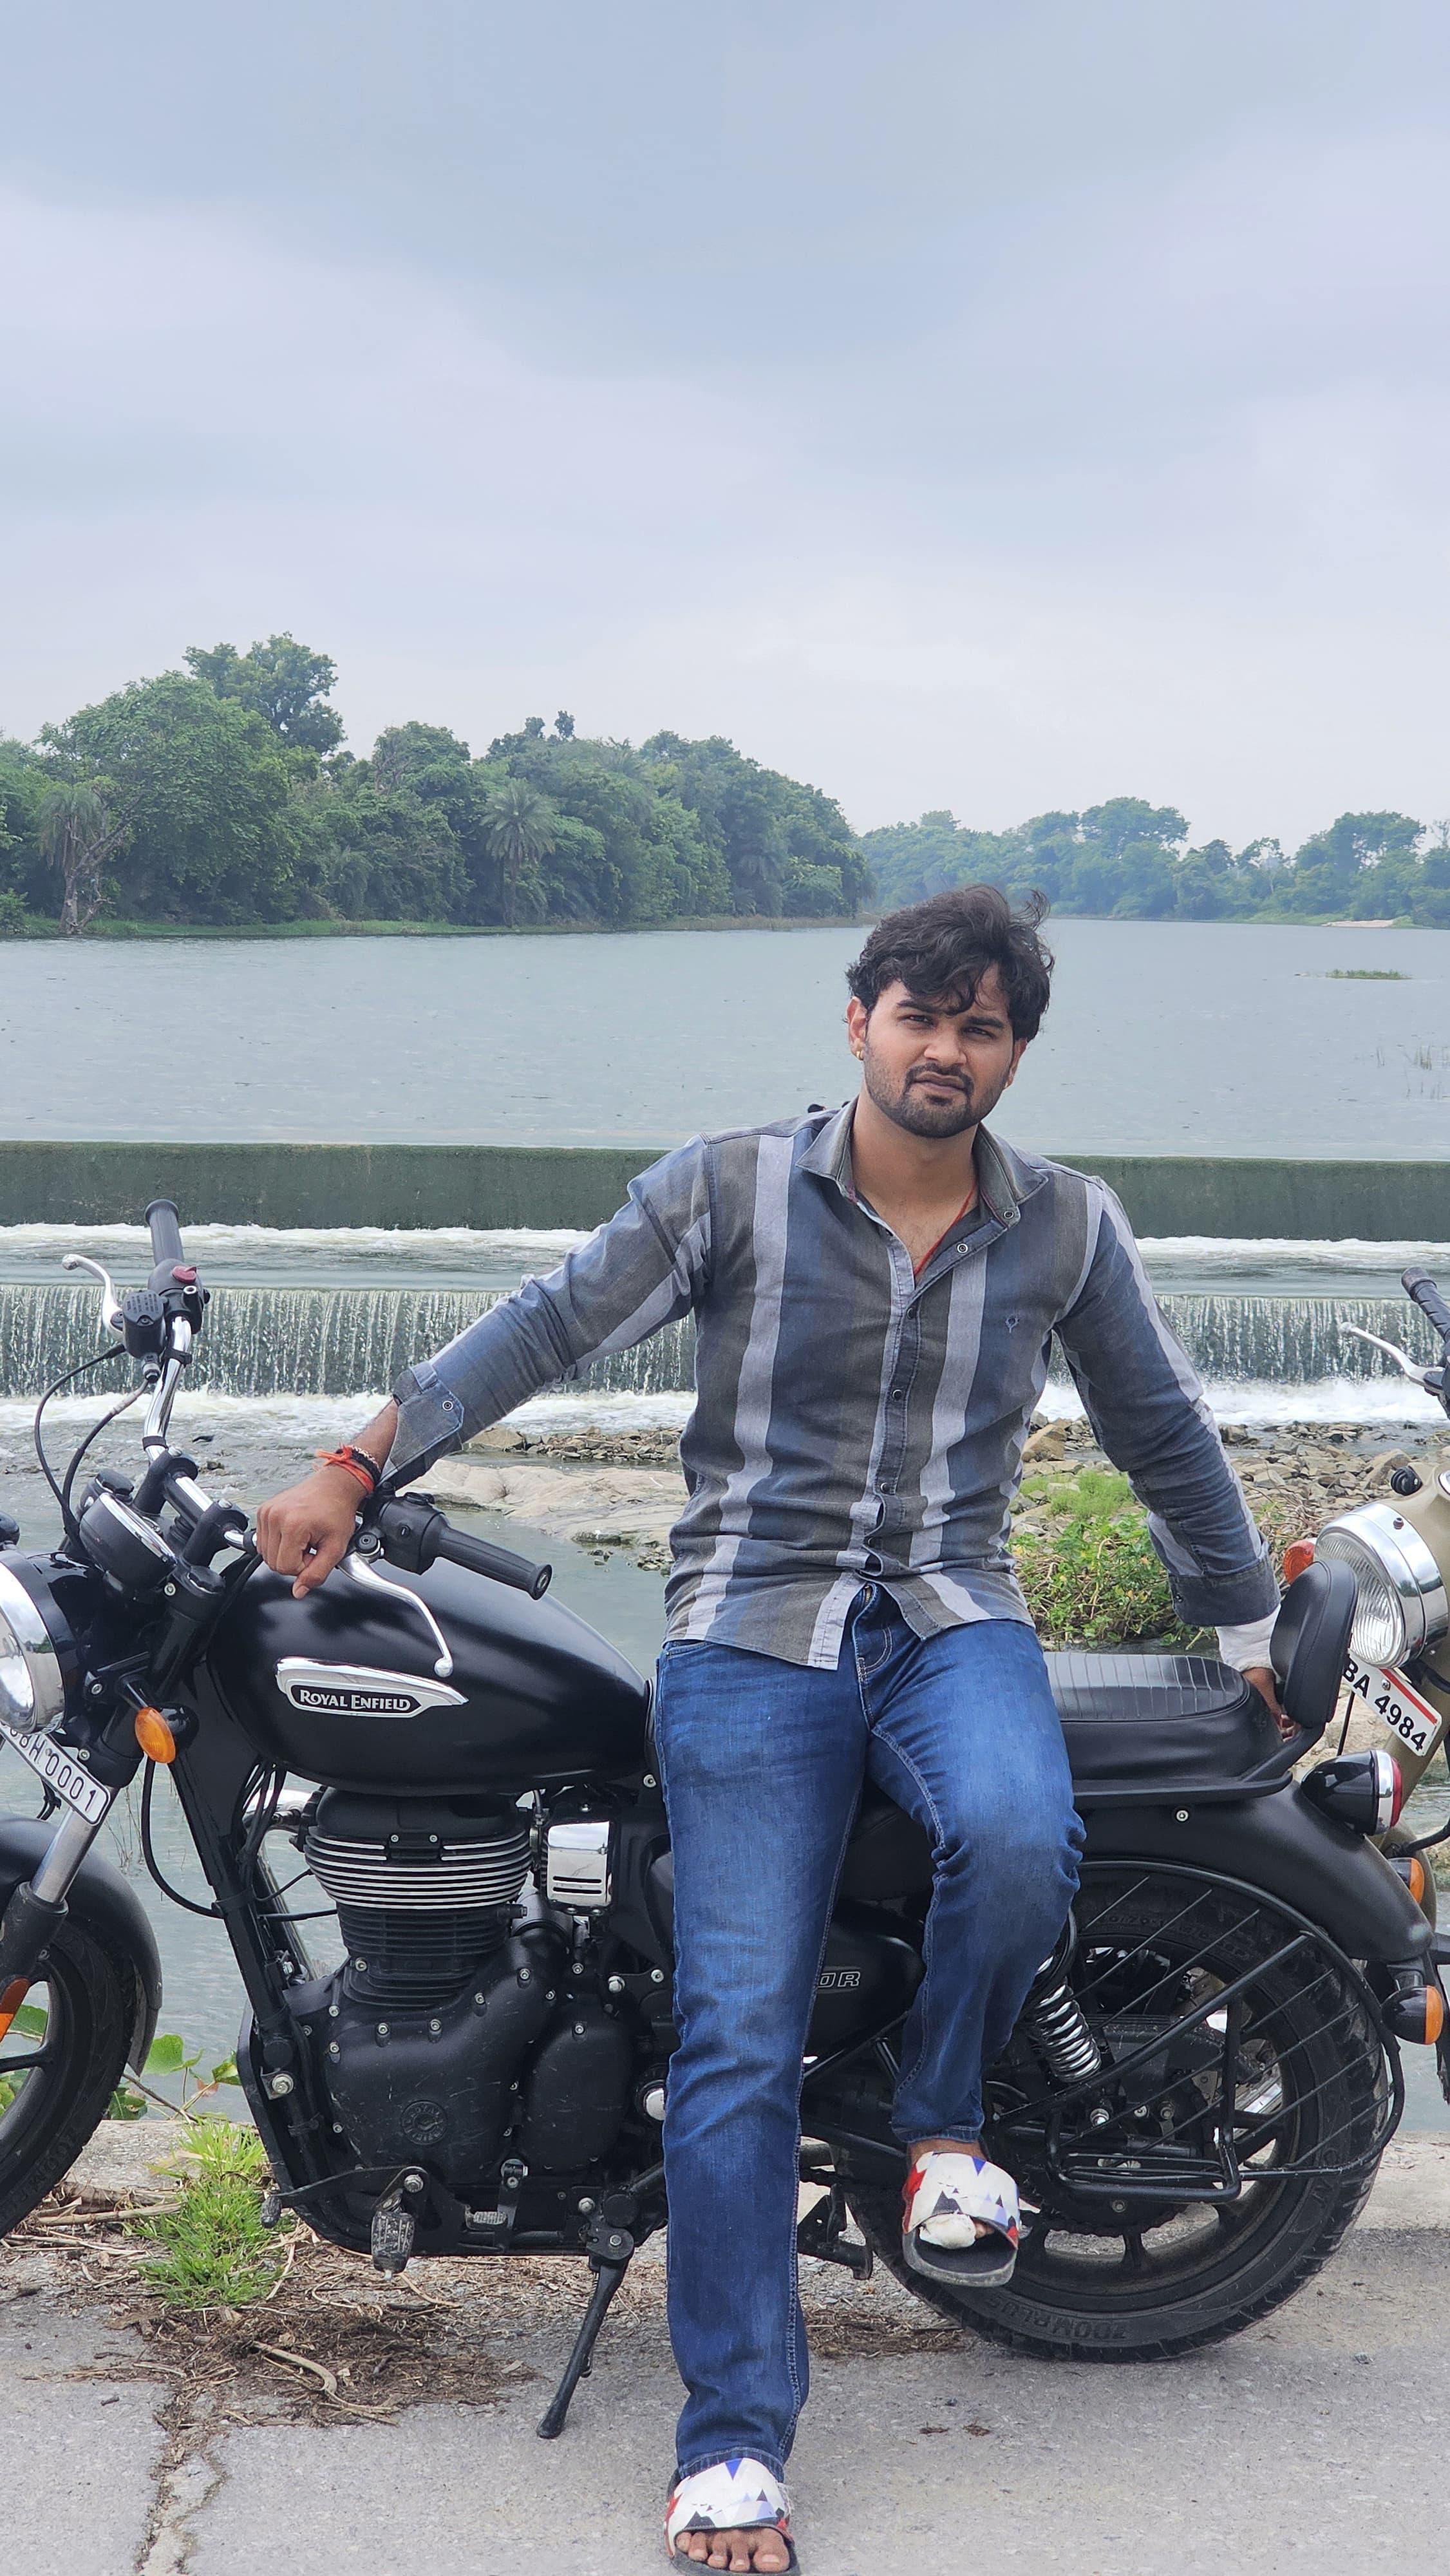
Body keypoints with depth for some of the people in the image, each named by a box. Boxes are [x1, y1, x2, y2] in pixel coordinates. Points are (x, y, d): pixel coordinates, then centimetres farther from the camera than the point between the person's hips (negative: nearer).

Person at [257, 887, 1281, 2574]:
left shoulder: (1068, 1227, 7)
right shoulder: (731, 1189, 0)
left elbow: (1162, 1434, 18)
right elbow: (547, 1326, -2)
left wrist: (1252, 1644, 23)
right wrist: (351, 1473, -7)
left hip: (951, 1619, 2)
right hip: (751, 1635, -1)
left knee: (1019, 1842, -33)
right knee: (738, 2040, -10)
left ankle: (942, 2120, -1)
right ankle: (732, 2440, 1)